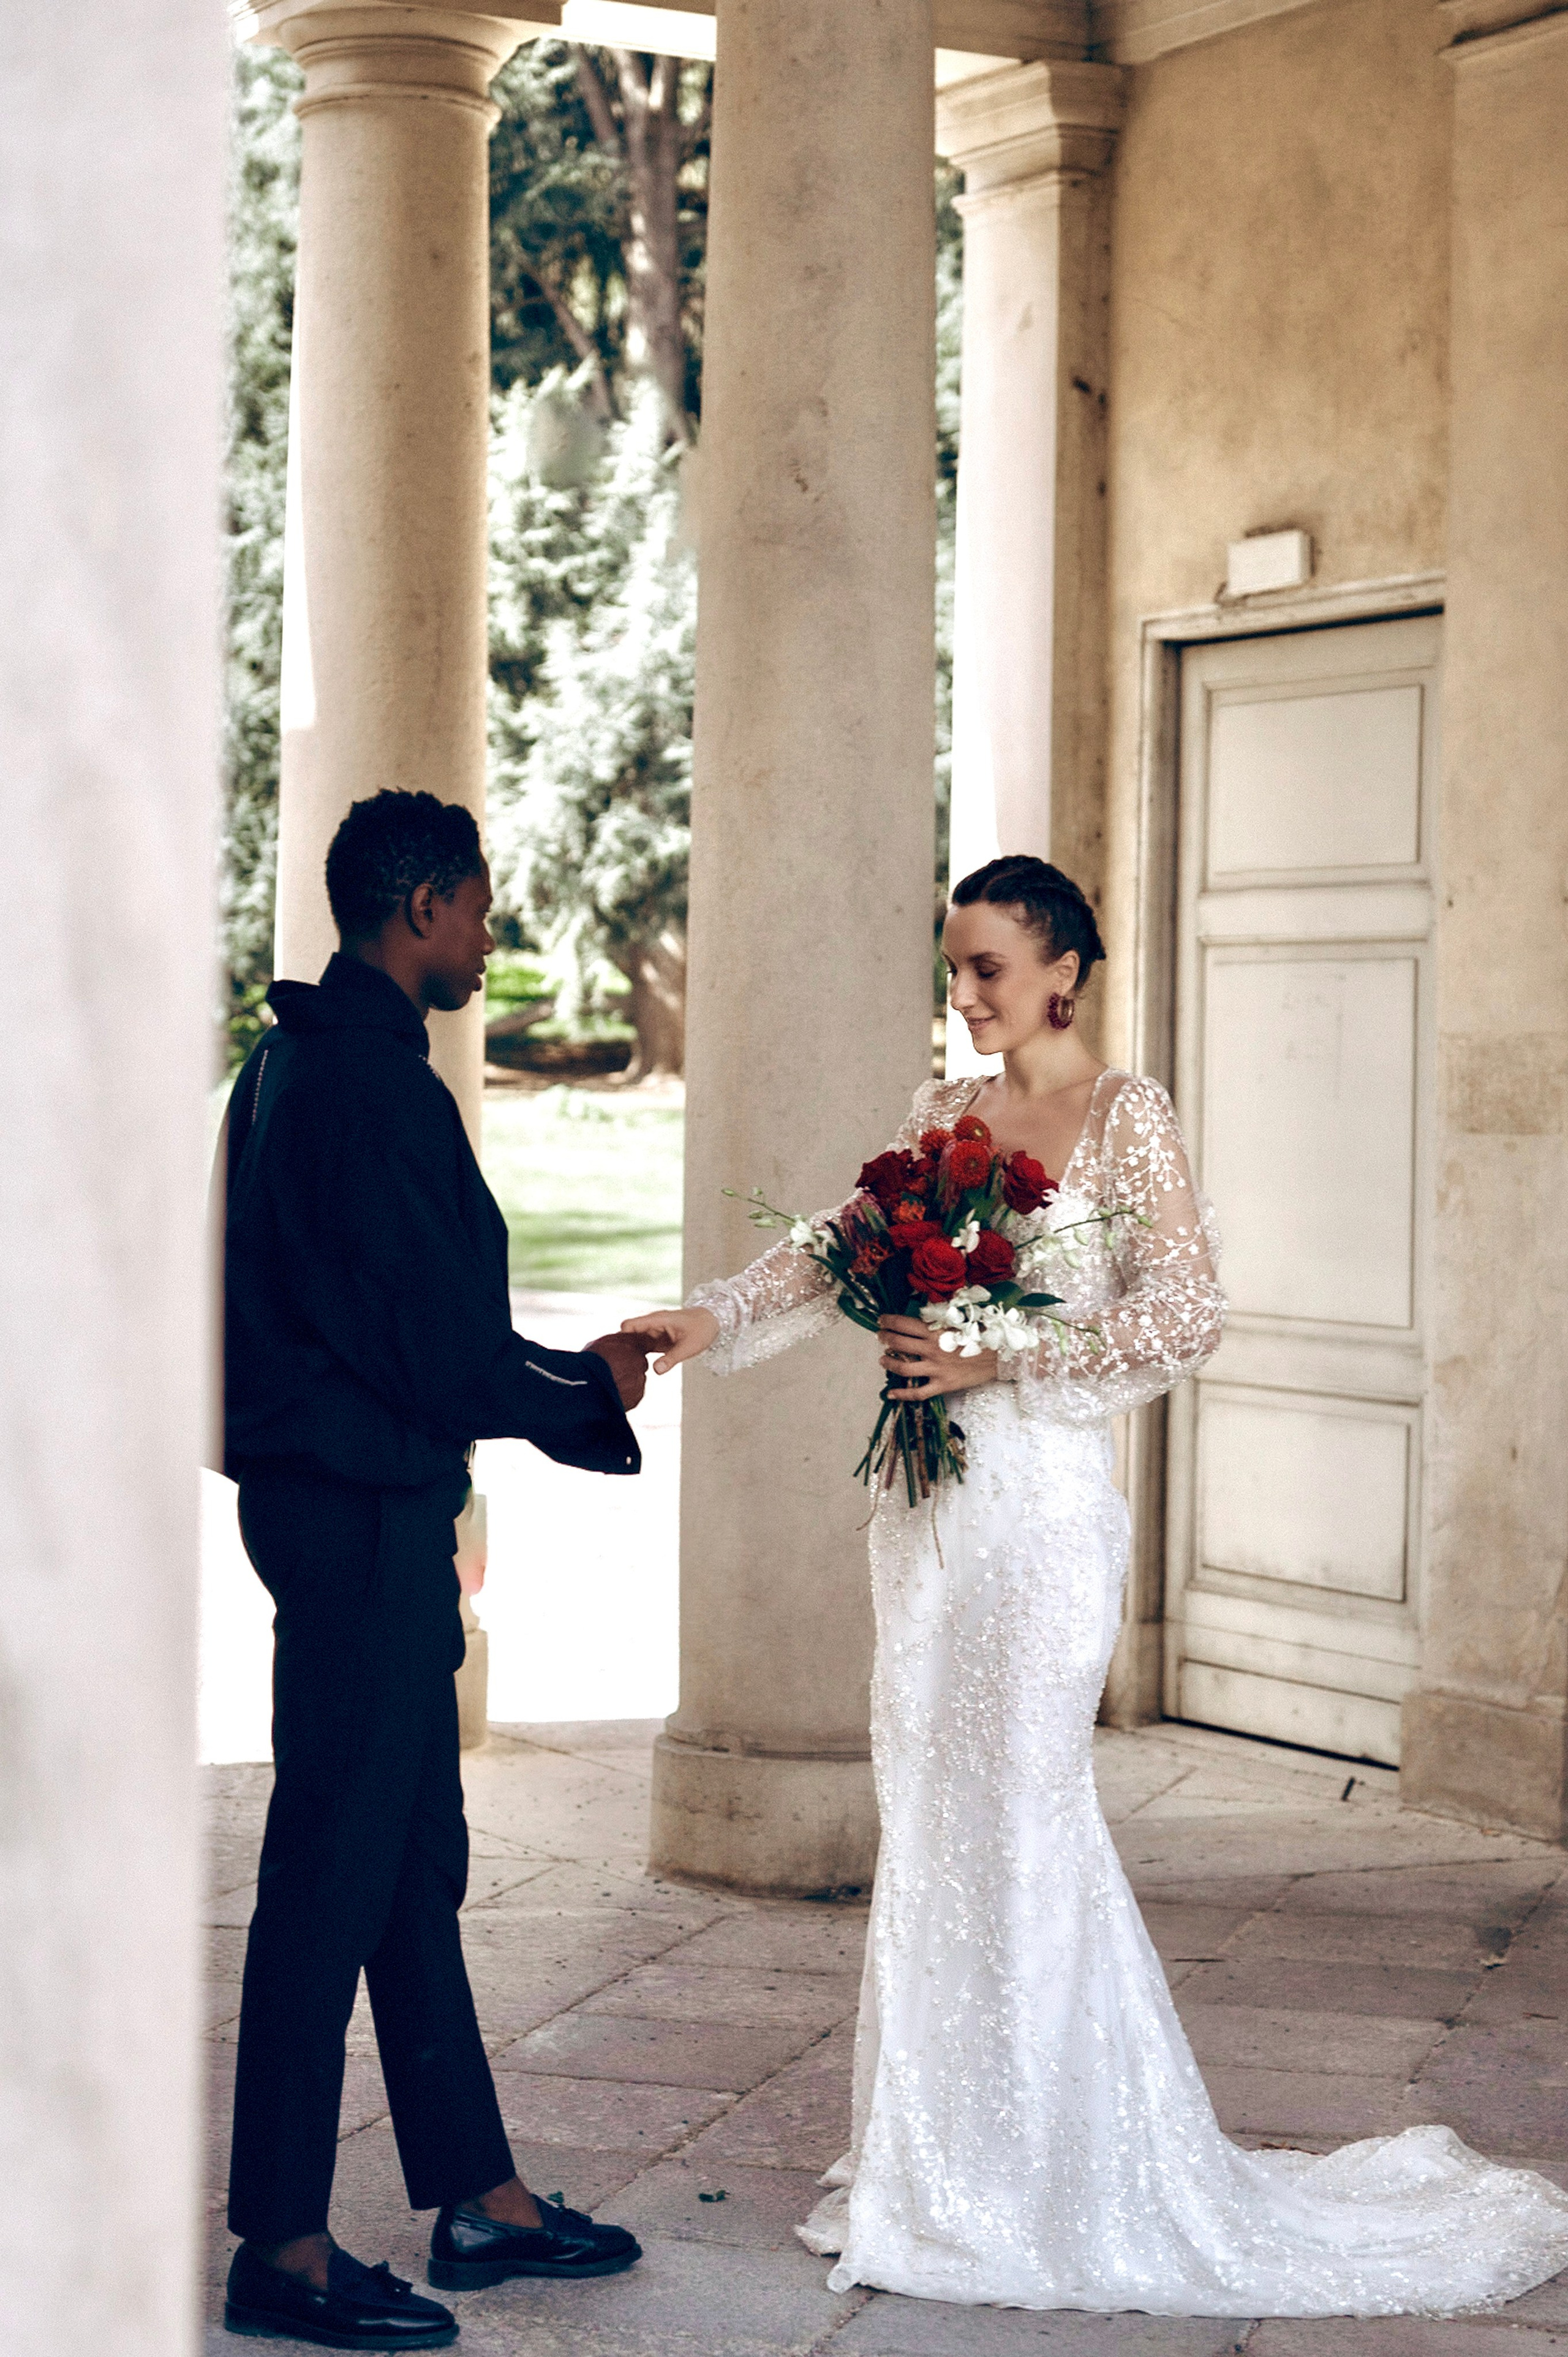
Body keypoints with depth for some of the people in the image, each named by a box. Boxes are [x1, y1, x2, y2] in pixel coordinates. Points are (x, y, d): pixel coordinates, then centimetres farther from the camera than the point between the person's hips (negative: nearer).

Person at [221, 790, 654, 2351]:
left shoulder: (299, 1061, 15)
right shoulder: (375, 1080, -18)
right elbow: (442, 1348, -21)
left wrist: (569, 1376, 17)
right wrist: (588, 1386, -3)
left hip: (350, 1500, 11)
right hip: (361, 1506, -11)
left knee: (417, 1860, 15)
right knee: (338, 1865, -4)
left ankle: (478, 2199, 25)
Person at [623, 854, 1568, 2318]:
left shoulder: (1126, 1115, -5)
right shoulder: (938, 1116, 13)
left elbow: (1186, 1314, -12)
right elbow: (834, 1258, 12)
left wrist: (999, 1360, -16)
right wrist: (710, 1322, -4)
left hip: (1042, 1505, -6)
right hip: (929, 1501, 6)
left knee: (1019, 1812, -5)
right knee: (928, 1815, 8)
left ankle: (1055, 2176, 6)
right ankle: (942, 2162, 18)